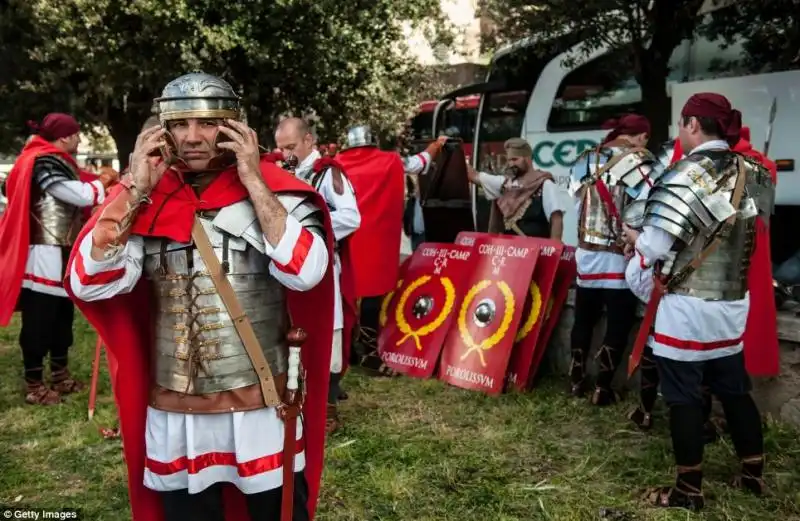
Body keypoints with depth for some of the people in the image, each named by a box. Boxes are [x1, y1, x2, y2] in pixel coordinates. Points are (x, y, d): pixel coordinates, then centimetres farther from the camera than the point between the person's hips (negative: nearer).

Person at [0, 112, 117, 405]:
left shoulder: (57, 162, 15)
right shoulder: (43, 163, -18)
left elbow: (74, 200, 14)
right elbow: (83, 196, -24)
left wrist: (100, 183, 5)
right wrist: (102, 182, -6)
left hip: (62, 256, 10)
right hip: (45, 257, -10)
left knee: (62, 317, 17)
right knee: (38, 322, 0)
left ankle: (60, 376, 29)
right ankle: (34, 385, 10)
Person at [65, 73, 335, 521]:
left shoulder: (274, 192, -8)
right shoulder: (147, 202, 1)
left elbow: (304, 272, -26)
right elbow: (88, 284, -10)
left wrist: (252, 180, -21)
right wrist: (136, 190, -13)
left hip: (263, 410, -3)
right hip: (172, 416, 3)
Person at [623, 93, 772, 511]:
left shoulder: (688, 174, -17)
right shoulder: (754, 174, 4)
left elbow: (655, 246, -21)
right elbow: (745, 234, 12)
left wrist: (635, 239, 0)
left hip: (684, 307, -7)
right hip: (732, 303, 7)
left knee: (683, 396, 5)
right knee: (734, 389, 20)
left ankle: (689, 490, 16)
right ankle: (753, 474, 34)